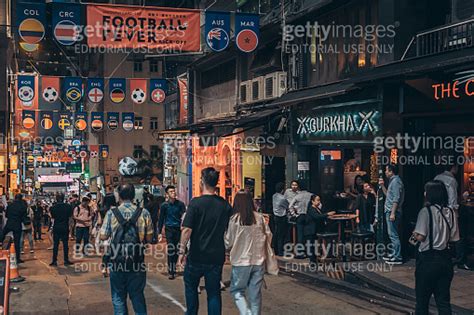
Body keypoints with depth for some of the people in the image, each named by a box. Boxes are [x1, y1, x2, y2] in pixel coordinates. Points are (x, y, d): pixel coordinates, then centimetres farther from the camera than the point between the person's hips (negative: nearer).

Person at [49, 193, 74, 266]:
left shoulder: (53, 207, -7)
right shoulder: (68, 206, -8)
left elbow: (52, 217, 3)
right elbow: (70, 215, 2)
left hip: (56, 227, 0)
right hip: (65, 227, 0)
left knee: (55, 244, 6)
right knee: (65, 244, 5)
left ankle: (54, 261, 7)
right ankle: (66, 261, 8)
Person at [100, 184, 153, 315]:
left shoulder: (111, 213, -8)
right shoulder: (144, 213, -6)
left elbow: (103, 236, -4)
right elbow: (149, 237, -2)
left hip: (117, 260, -1)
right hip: (138, 260, 1)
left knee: (118, 296, 12)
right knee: (138, 295, 15)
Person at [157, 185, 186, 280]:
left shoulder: (180, 204, 2)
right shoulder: (164, 205, 1)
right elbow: (161, 219, 7)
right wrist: (159, 232, 4)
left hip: (178, 229, 1)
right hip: (169, 229, -1)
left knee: (177, 250, 4)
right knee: (171, 250, -4)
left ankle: (173, 268, 20)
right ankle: (171, 271, 0)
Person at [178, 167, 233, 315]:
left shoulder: (196, 203, -13)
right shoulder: (225, 205, 1)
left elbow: (187, 229, -16)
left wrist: (182, 251, -8)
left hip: (197, 255, -3)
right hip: (217, 256, 3)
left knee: (190, 286, 19)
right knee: (214, 292, 10)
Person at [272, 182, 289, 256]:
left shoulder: (274, 196, 2)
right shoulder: (283, 198, -22)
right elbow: (289, 207, -11)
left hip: (276, 216, 8)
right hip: (282, 218, -8)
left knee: (277, 234, 15)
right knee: (281, 235, 0)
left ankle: (276, 250, 23)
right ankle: (280, 252, 5)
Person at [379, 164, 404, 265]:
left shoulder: (396, 181, -14)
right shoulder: (393, 181, 18)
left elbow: (396, 199, -20)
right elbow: (388, 195, 27)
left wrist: (393, 213, -24)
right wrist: (382, 185, 18)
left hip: (392, 211, -11)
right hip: (389, 211, 11)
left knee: (393, 235, -8)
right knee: (392, 234, 16)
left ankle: (397, 257, -6)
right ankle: (394, 254, 25)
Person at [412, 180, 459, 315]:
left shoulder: (426, 211, -14)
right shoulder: (450, 212, 2)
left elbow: (420, 237, -17)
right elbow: (453, 238, 7)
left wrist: (414, 233, 3)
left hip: (428, 259, -5)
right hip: (445, 259, 5)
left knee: (422, 299, 9)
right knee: (443, 300, 10)